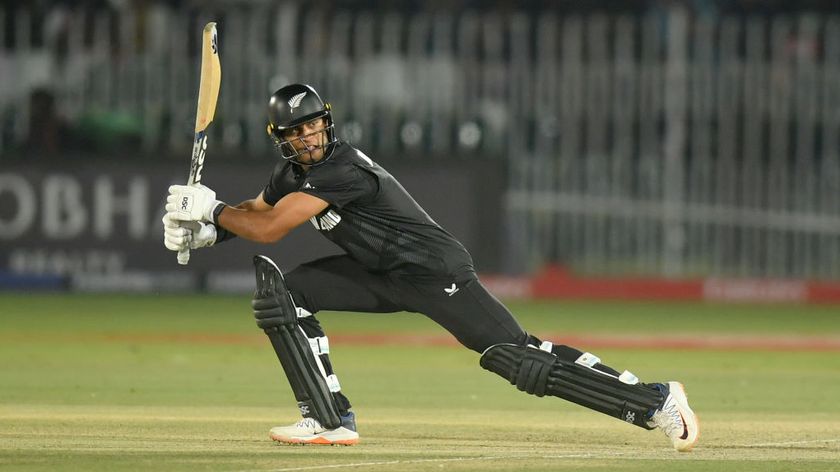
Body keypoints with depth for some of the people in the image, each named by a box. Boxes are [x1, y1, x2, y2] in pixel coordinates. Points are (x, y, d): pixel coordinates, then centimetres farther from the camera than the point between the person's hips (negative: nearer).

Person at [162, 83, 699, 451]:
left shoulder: (342, 170, -24)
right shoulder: (294, 171, 5)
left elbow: (268, 229, -26)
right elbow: (253, 215, 17)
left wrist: (213, 210, -12)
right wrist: (207, 228, -4)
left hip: (437, 273, -9)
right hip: (385, 279, 9)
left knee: (520, 360, -17)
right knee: (285, 290, -3)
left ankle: (655, 400, -13)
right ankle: (331, 420, -1)